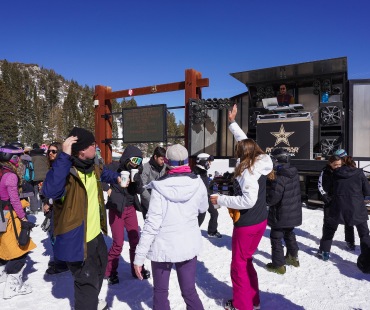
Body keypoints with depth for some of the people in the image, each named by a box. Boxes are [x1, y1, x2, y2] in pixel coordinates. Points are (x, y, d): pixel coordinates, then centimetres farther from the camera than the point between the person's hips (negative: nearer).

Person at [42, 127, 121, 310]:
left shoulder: (93, 165, -2)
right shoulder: (66, 171, -29)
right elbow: (50, 191, -51)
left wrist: (116, 177, 11)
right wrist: (64, 156, -51)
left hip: (95, 233, 10)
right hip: (76, 238, -10)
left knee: (100, 266, 33)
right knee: (87, 282, 4)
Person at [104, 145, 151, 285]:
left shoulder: (135, 170, 1)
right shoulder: (115, 167, -13)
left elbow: (140, 190, 0)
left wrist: (137, 180, -18)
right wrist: (108, 189, -16)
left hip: (131, 208, 5)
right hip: (116, 208, -5)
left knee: (135, 240, 9)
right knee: (118, 243, 0)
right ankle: (110, 271, 22)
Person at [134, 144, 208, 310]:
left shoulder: (160, 186, -17)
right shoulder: (198, 183, -9)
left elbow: (152, 223, -18)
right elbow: (203, 208, 10)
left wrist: (139, 255, -11)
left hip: (163, 246, -2)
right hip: (188, 245, 3)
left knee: (160, 292, 19)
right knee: (189, 291, 19)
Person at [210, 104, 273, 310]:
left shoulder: (248, 171, -24)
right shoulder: (259, 164, 0)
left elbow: (249, 200, -32)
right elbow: (246, 142, 13)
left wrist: (221, 200, -25)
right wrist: (232, 122, 17)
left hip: (247, 224, -9)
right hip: (259, 221, 9)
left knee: (239, 264, 9)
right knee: (246, 261, 22)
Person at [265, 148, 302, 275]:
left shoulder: (279, 176, -27)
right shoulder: (294, 172, 1)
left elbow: (274, 196, -26)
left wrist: (265, 201, -6)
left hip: (281, 214, -9)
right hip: (293, 212, 9)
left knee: (276, 238, 6)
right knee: (289, 234, 26)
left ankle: (278, 265, 15)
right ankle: (293, 257, 42)